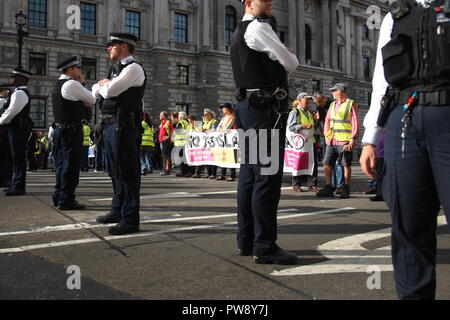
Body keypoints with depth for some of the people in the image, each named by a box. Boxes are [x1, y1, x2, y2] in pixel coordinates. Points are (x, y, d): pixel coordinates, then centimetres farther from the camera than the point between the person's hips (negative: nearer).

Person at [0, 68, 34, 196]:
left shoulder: (19, 93, -12)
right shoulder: (17, 92, 21)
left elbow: (11, 111, -17)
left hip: (17, 128, -10)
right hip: (17, 127, 10)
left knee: (18, 157, -7)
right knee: (17, 157, 13)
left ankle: (19, 187, -4)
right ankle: (16, 185, 19)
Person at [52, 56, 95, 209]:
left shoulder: (58, 85, 18)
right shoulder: (72, 84, -12)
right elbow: (92, 100, -4)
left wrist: (82, 103, 3)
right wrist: (82, 83, 7)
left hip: (60, 129, 10)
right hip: (72, 130, -10)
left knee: (62, 163, 14)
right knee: (71, 164, -6)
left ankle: (58, 197, 22)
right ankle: (66, 200, -5)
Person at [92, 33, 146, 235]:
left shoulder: (133, 68, -9)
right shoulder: (117, 70, 23)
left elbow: (110, 90, -20)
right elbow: (95, 91, 21)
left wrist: (104, 85, 2)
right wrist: (103, 84, 1)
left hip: (124, 126, -10)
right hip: (111, 125, 10)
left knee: (127, 172, -9)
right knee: (115, 171, 17)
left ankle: (130, 220, -5)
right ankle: (118, 211, 29)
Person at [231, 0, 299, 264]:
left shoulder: (239, 33, 25)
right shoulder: (258, 27, -5)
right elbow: (291, 64, -4)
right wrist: (292, 59, 18)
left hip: (247, 105, 10)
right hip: (266, 107, -10)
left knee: (249, 175, 9)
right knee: (268, 176, -10)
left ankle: (246, 242, 15)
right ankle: (264, 246, -8)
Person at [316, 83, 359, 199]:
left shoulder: (351, 104, -1)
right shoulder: (332, 104, 17)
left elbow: (355, 123, -6)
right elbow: (327, 120, 22)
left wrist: (353, 139, -12)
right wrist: (326, 134, 10)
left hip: (345, 141, -6)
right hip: (331, 141, 6)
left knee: (346, 165, -1)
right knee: (327, 164, 3)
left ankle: (346, 189, 6)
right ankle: (328, 188, 12)